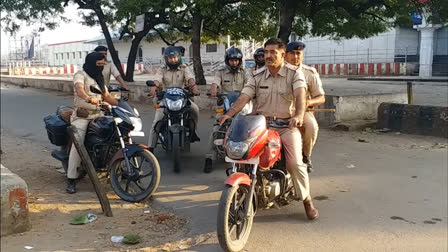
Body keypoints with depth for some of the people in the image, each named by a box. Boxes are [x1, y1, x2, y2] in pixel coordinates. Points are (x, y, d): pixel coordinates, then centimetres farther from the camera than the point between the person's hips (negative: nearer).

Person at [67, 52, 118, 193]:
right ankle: (71, 179, -16)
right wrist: (89, 98, -46)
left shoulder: (99, 78, 21)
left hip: (97, 114, 7)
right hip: (82, 116, -7)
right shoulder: (80, 75, -4)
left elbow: (107, 96, 19)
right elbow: (79, 89, -26)